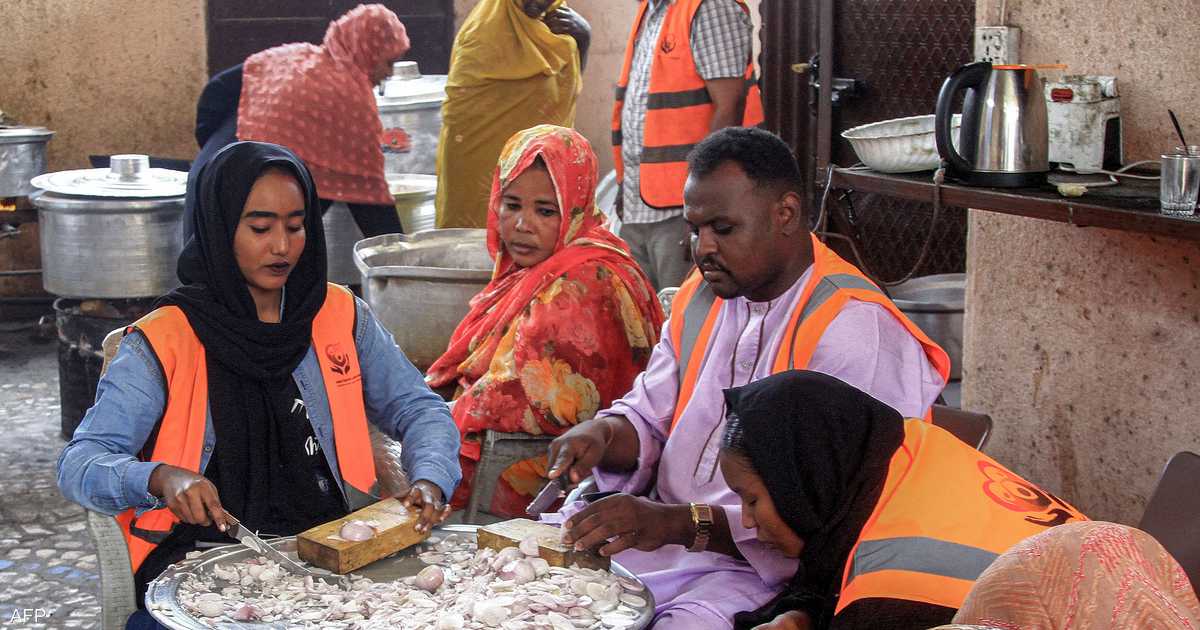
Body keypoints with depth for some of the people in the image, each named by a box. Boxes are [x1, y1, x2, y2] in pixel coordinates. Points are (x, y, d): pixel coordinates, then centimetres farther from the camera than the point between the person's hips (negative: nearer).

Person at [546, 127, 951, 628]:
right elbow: (649, 417, 16)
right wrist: (603, 435, -8)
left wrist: (680, 523, -30)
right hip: (664, 534, 7)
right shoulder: (702, 297, 12)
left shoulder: (854, 330, -16)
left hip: (765, 573, -7)